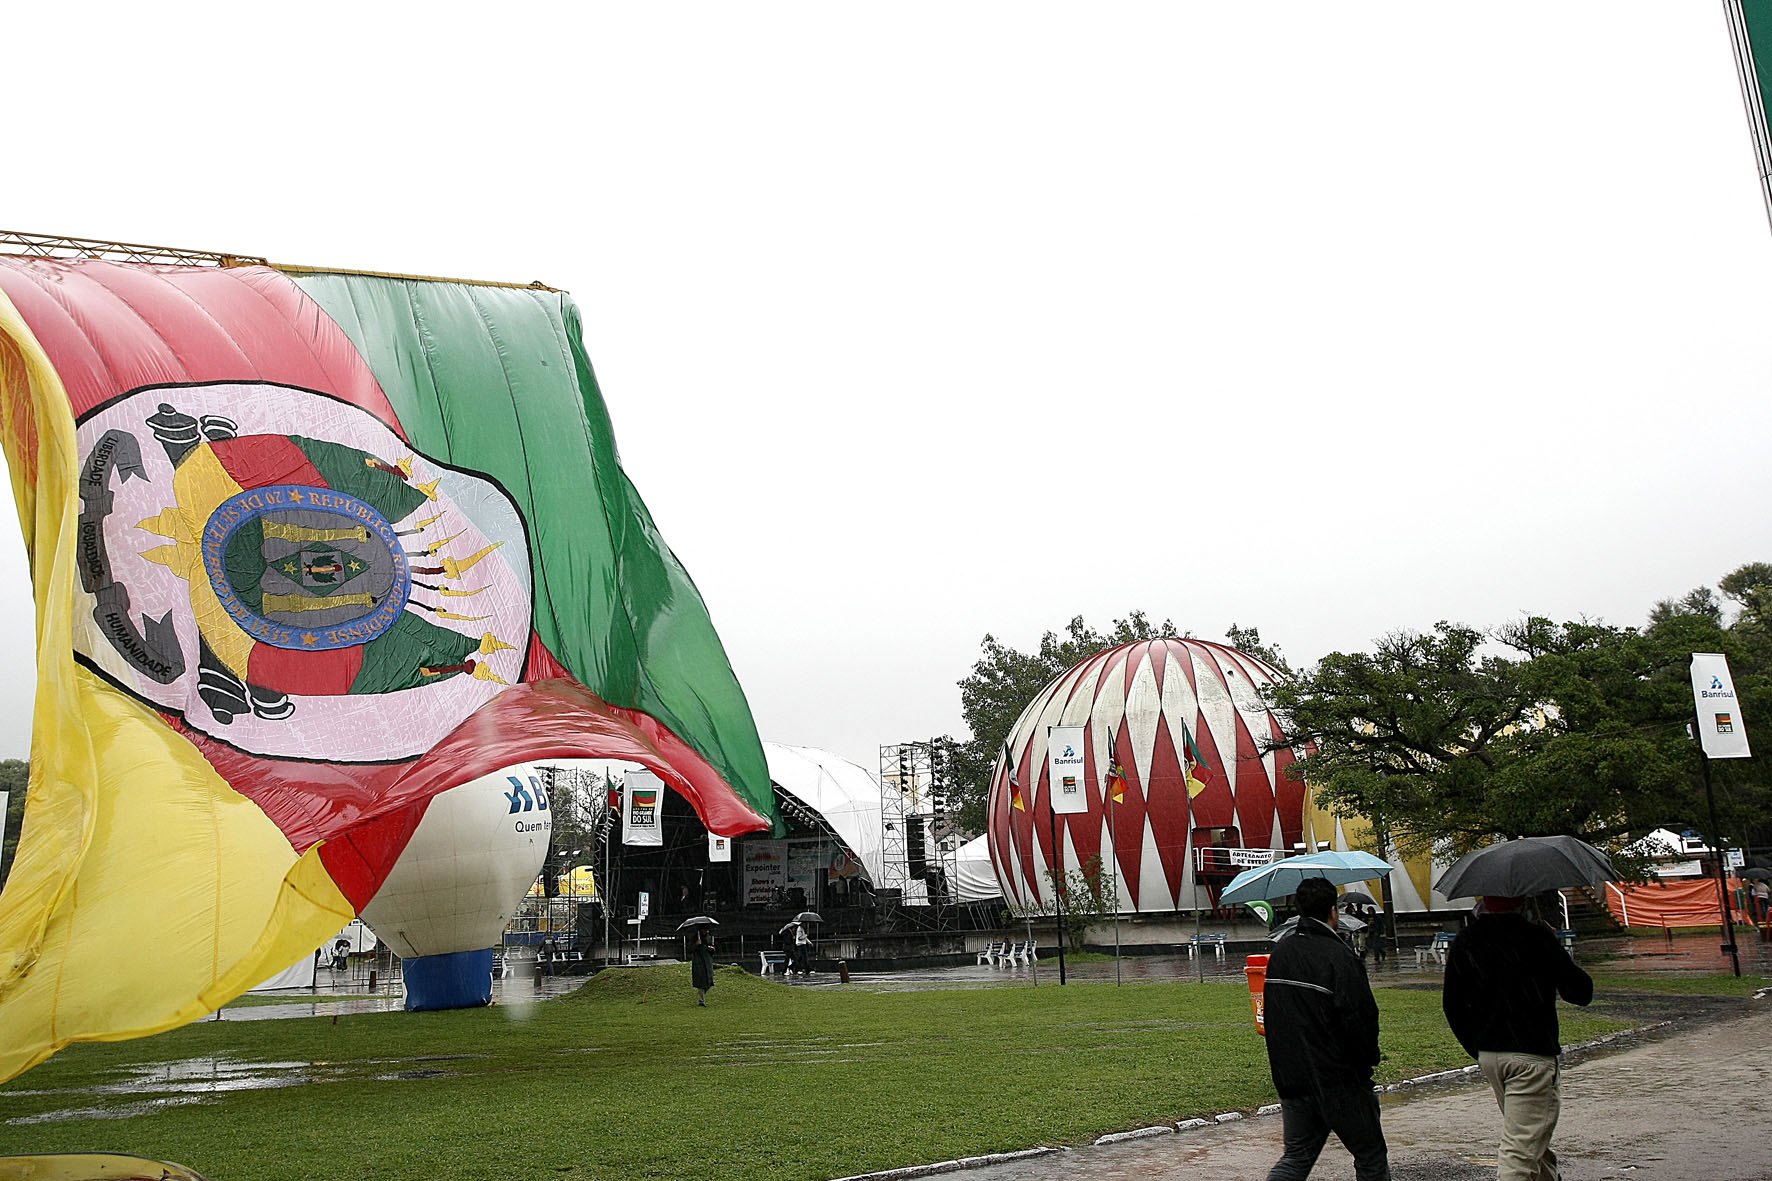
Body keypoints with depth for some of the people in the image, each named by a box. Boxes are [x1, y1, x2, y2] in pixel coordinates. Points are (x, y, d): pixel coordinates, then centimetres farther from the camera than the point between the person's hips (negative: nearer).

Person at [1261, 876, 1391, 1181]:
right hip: (1337, 1080, -6)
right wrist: (1369, 1058, -3)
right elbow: (1359, 1017, -18)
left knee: (1297, 1157, 13)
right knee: (1371, 1156, 11)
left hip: (1290, 1077, 6)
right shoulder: (1339, 956, -16)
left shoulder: (1279, 952, 7)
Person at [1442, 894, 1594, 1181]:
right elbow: (1581, 993, -5)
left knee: (1531, 1135, 26)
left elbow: (1452, 1004, 8)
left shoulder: (1465, 941, 3)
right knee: (1521, 1148, -6)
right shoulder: (1537, 937, -12)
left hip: (1488, 1055, 6)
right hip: (1531, 1054, -6)